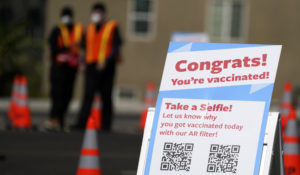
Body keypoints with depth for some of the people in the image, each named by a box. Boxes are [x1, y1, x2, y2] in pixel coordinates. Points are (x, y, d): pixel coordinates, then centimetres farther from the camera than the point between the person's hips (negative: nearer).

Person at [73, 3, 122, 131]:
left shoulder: (112, 28, -1)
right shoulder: (90, 28, 15)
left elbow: (116, 47, -7)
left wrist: (106, 61, -20)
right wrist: (84, 63, 6)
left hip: (106, 67, -4)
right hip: (91, 66, 4)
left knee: (106, 97, 3)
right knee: (88, 95, -6)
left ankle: (106, 126, 7)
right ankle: (81, 124, -14)